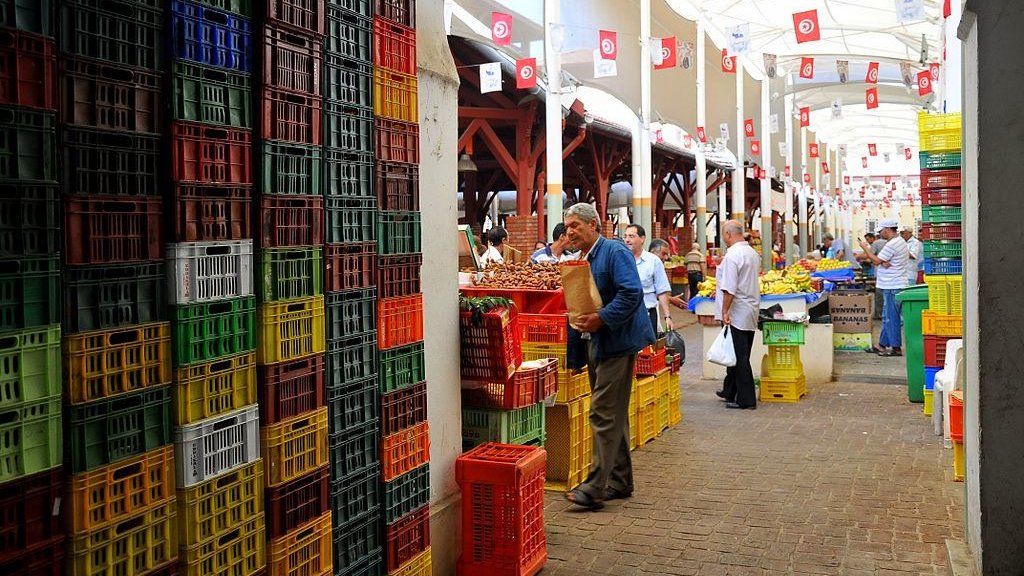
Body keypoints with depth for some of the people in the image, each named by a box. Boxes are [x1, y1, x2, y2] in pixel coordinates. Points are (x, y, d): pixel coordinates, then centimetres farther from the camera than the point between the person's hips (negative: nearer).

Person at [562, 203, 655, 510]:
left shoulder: (615, 252, -11)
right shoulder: (581, 261, 15)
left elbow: (632, 293, -23)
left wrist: (601, 319, -25)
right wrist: (572, 355, 16)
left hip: (617, 341, -9)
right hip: (597, 343, 9)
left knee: (603, 413, -10)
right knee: (614, 415, 15)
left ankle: (596, 487, -8)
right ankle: (620, 481, 24)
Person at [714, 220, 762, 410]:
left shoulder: (732, 255, -17)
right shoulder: (753, 253, 11)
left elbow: (730, 288, -21)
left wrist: (725, 311, -17)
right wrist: (721, 291, 33)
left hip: (737, 314, -9)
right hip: (751, 312, 9)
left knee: (739, 357, -3)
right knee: (739, 354, 17)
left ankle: (746, 400, 1)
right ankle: (730, 392, 29)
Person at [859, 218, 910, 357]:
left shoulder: (892, 244, -19)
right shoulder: (900, 241, 15)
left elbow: (876, 261, -14)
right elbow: (881, 261, 14)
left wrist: (865, 248, -3)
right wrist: (883, 262, -8)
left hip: (892, 286, -11)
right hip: (893, 284, 11)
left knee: (891, 317, -5)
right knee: (887, 316, 14)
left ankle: (896, 348, 0)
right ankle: (882, 345, 21)